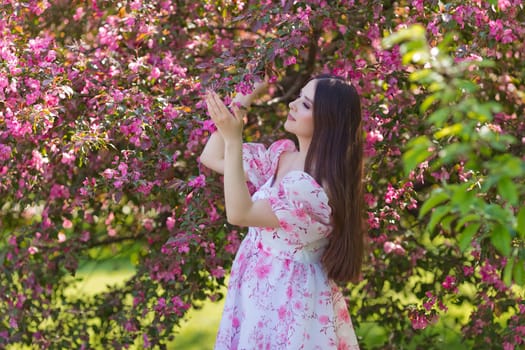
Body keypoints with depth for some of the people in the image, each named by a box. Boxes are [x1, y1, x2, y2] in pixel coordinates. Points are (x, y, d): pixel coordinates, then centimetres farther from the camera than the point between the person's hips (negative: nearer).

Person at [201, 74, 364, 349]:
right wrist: (242, 99, -2)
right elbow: (212, 158, 5)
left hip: (290, 298, -8)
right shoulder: (281, 154, -1)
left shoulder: (317, 187, -25)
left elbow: (238, 213, -27)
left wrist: (233, 140, -31)